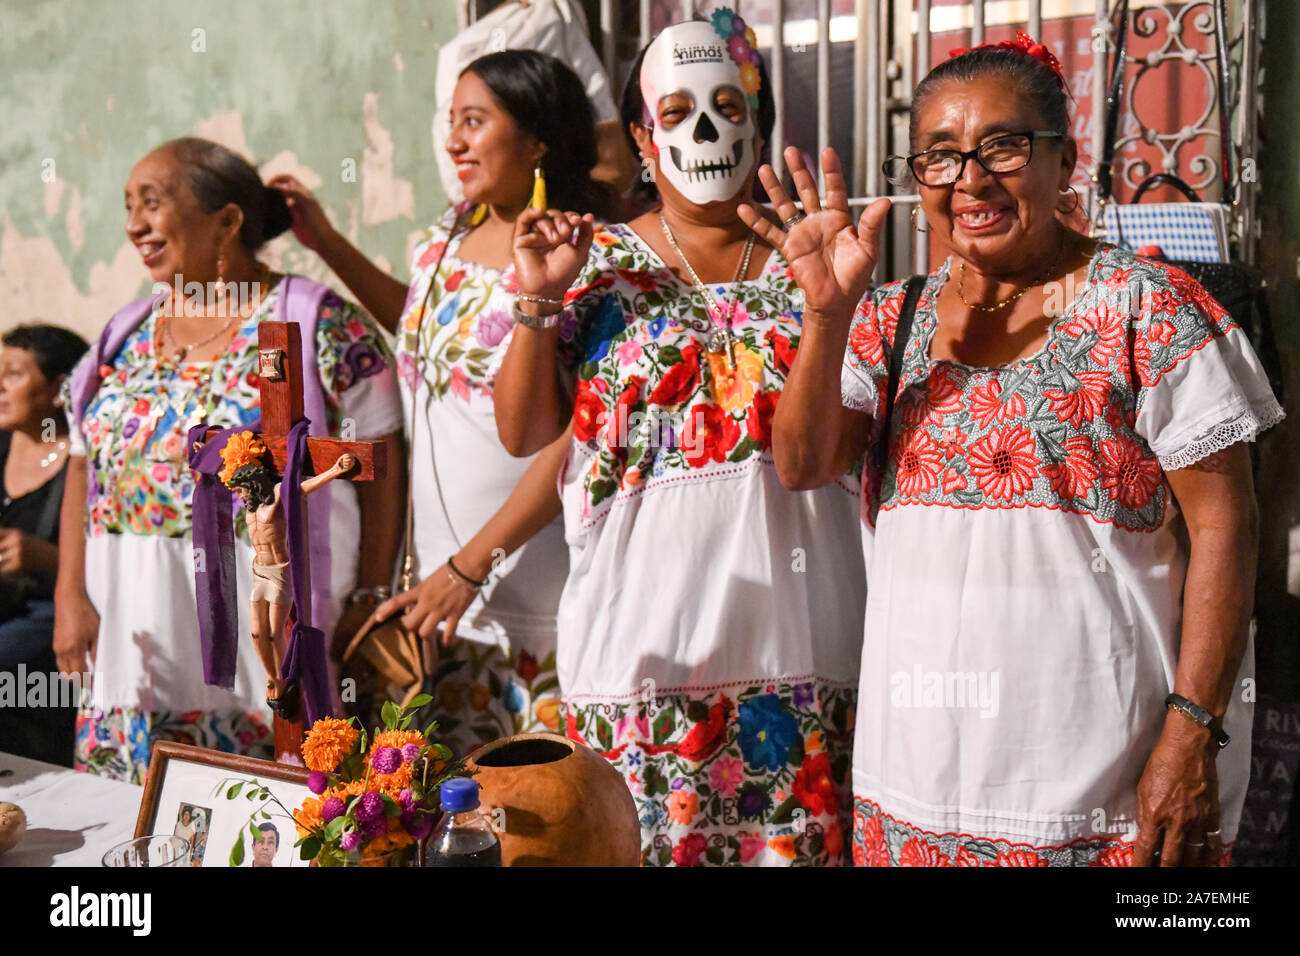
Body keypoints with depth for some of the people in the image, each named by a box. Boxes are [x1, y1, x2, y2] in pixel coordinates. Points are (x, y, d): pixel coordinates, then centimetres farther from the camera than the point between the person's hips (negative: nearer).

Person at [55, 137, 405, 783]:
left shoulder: (320, 325, -4)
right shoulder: (127, 336, 13)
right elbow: (85, 466, 15)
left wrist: (369, 599, -9)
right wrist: (71, 595, 4)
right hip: (135, 643, 5)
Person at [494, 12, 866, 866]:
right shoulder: (598, 264, 6)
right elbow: (524, 434, 4)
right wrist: (538, 299, -7)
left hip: (791, 627, 1)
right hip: (645, 627, 0)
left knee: (794, 838, 2)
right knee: (645, 839, 2)